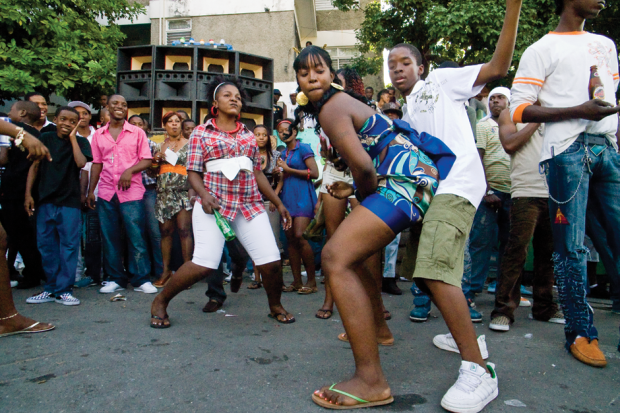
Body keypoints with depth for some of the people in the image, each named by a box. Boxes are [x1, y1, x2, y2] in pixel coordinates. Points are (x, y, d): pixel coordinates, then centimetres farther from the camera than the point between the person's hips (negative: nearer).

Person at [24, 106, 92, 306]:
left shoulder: (80, 142, 4)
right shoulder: (45, 138, 8)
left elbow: (81, 163, -15)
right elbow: (34, 166, 7)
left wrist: (73, 138, -9)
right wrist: (28, 194, 0)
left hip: (69, 202, -2)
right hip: (45, 200, 2)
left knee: (69, 245, -3)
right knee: (46, 245, 6)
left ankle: (63, 290, 4)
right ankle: (50, 288, 17)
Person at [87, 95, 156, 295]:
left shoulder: (137, 132, 5)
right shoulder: (98, 135, 12)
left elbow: (147, 160, 1)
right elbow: (96, 164, 14)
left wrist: (130, 170, -16)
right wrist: (91, 191, 10)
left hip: (131, 192, -3)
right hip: (106, 193, 3)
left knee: (136, 237, -5)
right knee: (110, 238, 6)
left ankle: (141, 280, 3)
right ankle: (116, 279, 17)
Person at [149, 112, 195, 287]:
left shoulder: (189, 144, 8)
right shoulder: (160, 146, 18)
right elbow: (154, 170, 23)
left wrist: (193, 191, -12)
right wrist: (156, 162, 1)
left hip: (183, 192, -4)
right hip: (164, 193, 4)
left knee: (184, 230, -10)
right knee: (165, 231, 3)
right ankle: (166, 270, 10)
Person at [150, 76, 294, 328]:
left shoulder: (248, 135, 18)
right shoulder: (201, 133, 8)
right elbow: (193, 172, 3)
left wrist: (278, 203, 14)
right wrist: (204, 194, -17)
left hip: (250, 205, 4)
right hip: (214, 206, -3)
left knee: (271, 261, -8)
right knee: (204, 264, -15)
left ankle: (276, 307, 21)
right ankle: (160, 302, 10)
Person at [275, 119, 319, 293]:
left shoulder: (303, 148, -2)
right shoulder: (284, 153, 19)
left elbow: (314, 173, -11)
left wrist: (288, 169, -7)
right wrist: (275, 194, 7)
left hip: (302, 196, -7)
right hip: (288, 197, 7)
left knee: (299, 236, -16)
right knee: (290, 238, 3)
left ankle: (312, 281, -4)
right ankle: (297, 282, 9)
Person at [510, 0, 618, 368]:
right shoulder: (542, 50, 5)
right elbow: (519, 109, -5)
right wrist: (579, 110, -13)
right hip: (568, 150, -6)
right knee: (572, 246, -3)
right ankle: (581, 332, 8)